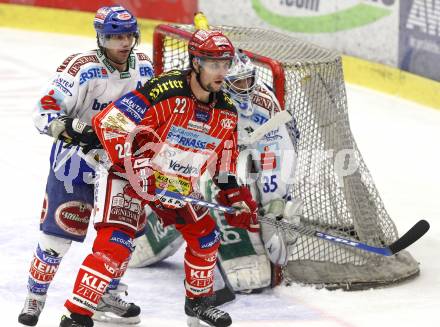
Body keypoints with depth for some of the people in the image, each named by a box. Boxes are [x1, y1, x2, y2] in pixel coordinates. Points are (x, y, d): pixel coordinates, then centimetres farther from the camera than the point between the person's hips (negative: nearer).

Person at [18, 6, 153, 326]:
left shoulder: (143, 66, -2)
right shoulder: (81, 68, -21)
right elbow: (45, 112, -23)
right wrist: (74, 130, -36)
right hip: (76, 158, -5)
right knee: (58, 231, -4)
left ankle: (108, 295, 28)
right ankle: (35, 296, 12)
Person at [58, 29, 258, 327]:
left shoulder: (226, 111, -2)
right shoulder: (166, 91, -26)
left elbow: (225, 164, 13)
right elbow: (108, 122, -28)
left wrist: (238, 200, 3)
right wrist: (132, 167, -31)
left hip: (179, 184, 8)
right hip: (129, 175, -7)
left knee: (205, 236, 13)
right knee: (115, 243, -21)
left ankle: (199, 300, 37)